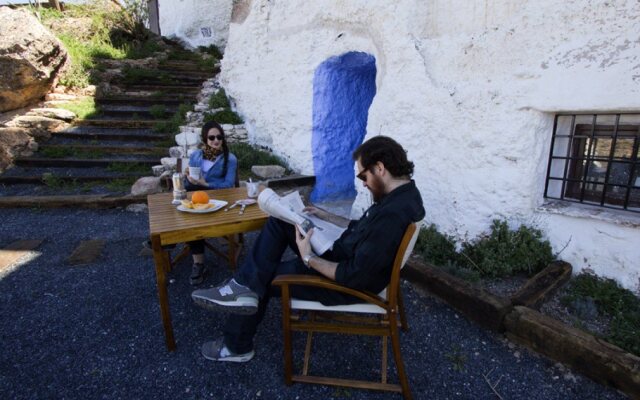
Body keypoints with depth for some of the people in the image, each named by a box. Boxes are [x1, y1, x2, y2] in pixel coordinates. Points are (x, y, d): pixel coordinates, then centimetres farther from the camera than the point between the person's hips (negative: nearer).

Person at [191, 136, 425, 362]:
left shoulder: (393, 216, -32)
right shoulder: (400, 193, -1)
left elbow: (353, 276, -29)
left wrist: (309, 258, -17)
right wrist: (327, 217, 12)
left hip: (348, 284, -9)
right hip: (343, 257, 9)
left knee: (263, 278, 5)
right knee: (280, 221, 4)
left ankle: (237, 346, 27)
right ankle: (245, 286, 1)